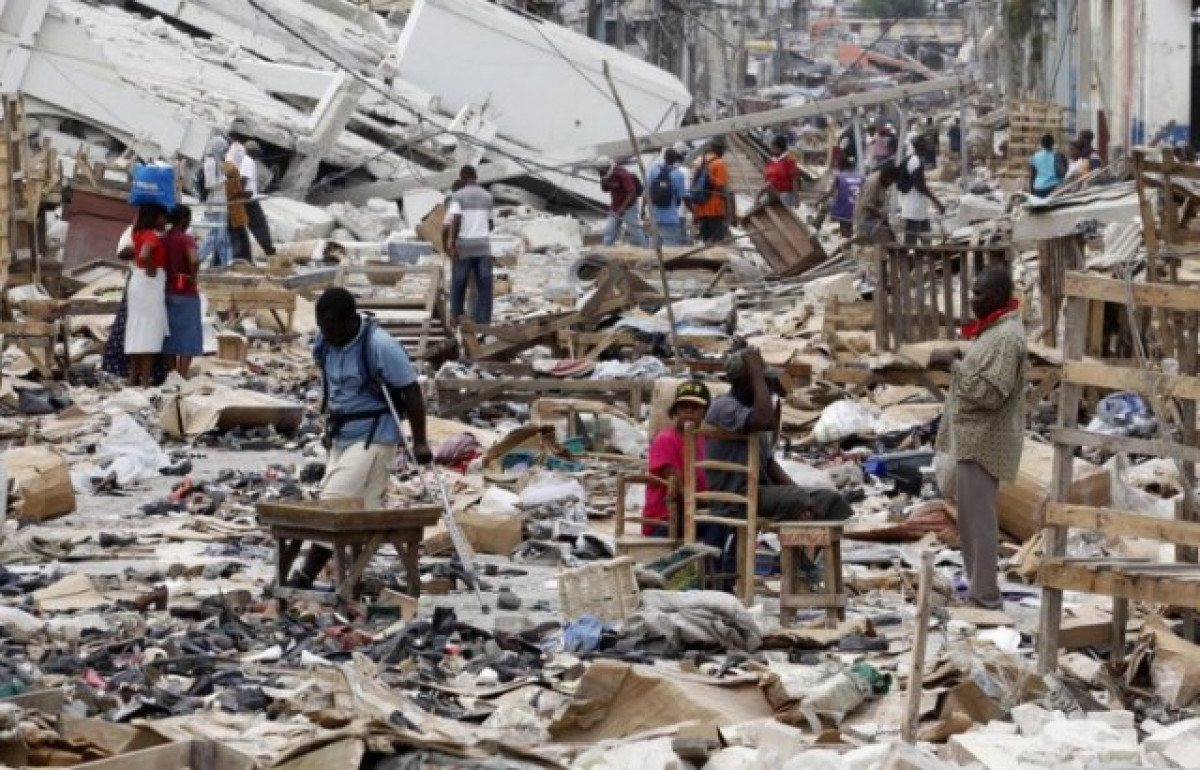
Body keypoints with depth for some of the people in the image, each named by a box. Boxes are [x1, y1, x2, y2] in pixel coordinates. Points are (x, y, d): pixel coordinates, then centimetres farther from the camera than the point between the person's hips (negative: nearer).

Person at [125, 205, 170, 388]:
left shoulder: (139, 234, 10)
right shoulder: (152, 236, -16)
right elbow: (144, 256, -35)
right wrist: (151, 269, -19)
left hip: (137, 281, 9)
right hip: (150, 284, -9)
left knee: (137, 331, 12)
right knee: (149, 332, -8)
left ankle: (133, 378, 14)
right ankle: (145, 381, -9)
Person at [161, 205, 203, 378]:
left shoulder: (162, 240, 6)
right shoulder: (187, 239, -13)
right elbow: (194, 260, -32)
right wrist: (193, 277, -14)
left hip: (168, 293, 6)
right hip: (186, 293, -6)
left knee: (171, 337, 12)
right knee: (188, 338, -2)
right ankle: (182, 378, -9)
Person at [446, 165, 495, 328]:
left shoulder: (458, 196, -2)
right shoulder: (487, 196, 10)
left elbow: (456, 220, -15)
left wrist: (452, 242, -16)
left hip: (464, 244, -2)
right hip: (483, 244, 2)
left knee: (459, 282, 11)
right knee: (484, 285, -1)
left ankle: (456, 316, 18)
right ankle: (483, 321, -6)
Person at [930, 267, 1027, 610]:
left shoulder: (1007, 336, -18)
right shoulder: (995, 328, 14)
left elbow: (991, 393, -25)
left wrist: (954, 363, -20)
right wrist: (957, 362, 9)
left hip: (983, 441, -10)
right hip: (973, 438, 10)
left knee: (978, 518, -6)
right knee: (972, 515, 15)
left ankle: (984, 594, -3)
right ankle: (976, 585, 21)